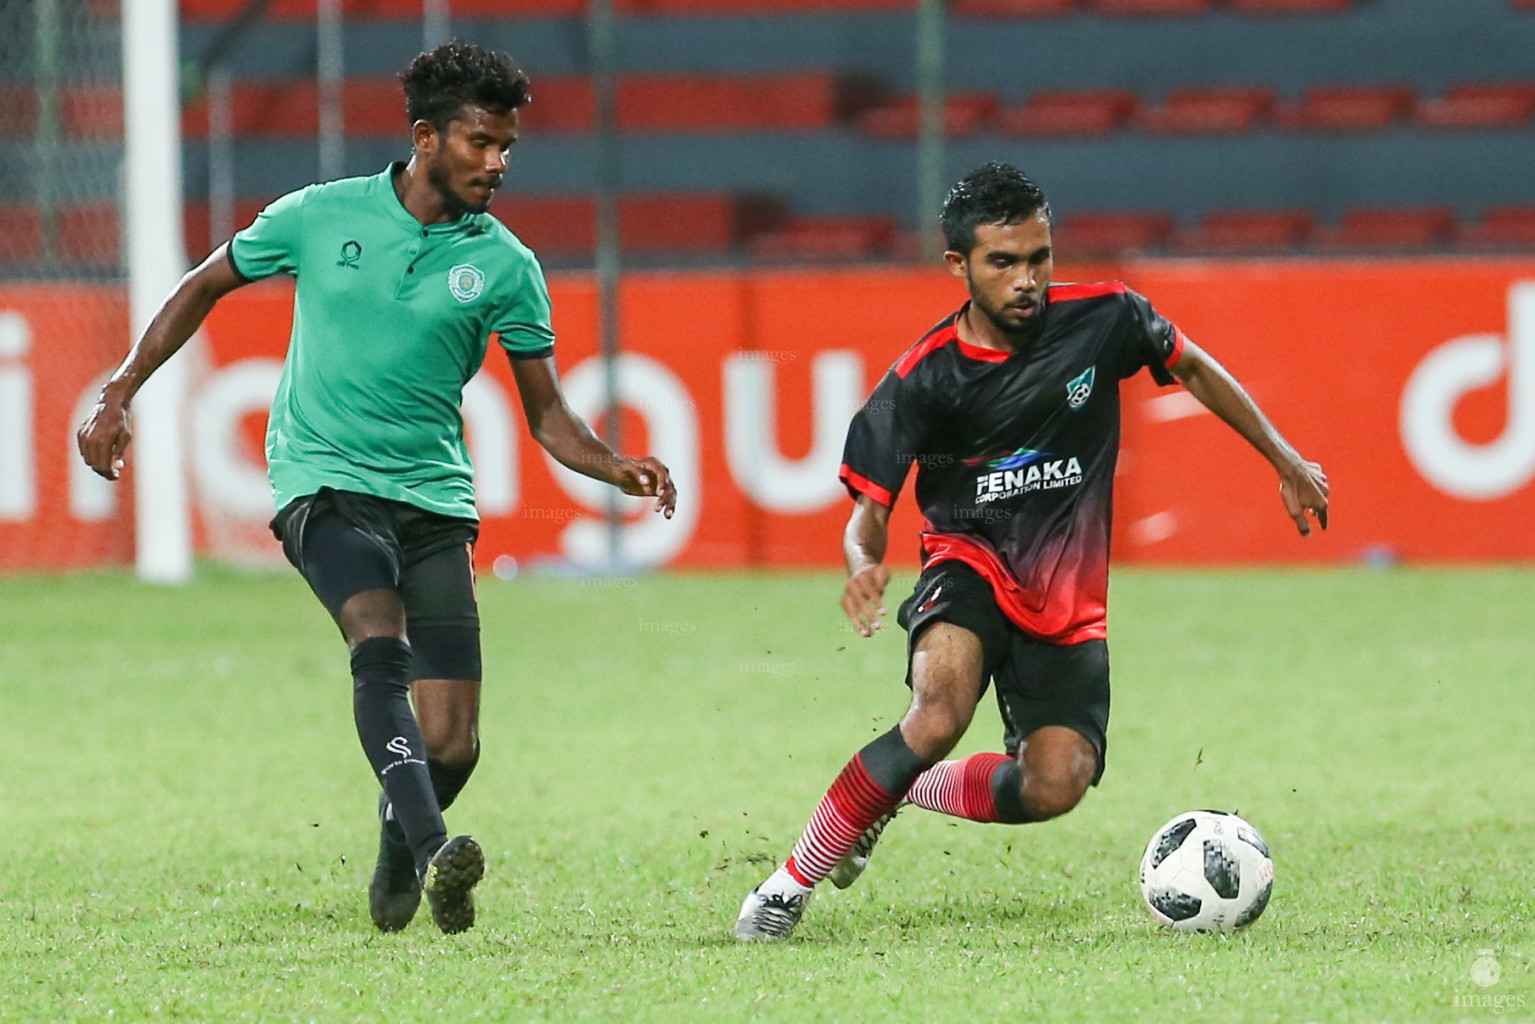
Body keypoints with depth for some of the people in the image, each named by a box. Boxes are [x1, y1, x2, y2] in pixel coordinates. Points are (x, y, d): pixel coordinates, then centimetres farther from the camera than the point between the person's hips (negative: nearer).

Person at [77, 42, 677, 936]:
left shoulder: (506, 266, 3)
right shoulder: (322, 217, 0)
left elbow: (547, 415, 6)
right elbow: (207, 286, 15)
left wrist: (617, 468, -13)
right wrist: (121, 393, 11)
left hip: (435, 500, 2)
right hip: (323, 483, -2)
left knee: (452, 743, -5)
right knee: (380, 639, -32)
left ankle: (396, 871, 25)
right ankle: (431, 850, -45)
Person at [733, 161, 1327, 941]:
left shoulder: (1103, 321, -9)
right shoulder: (925, 377, -14)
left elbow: (1193, 369, 11)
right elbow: (870, 508, -8)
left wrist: (1288, 464, 14)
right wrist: (865, 566, -32)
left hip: (1068, 599, 3)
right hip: (970, 565, -3)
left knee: (1056, 785, -16)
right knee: (940, 714, -33)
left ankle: (901, 791, 13)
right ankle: (792, 883, -20)